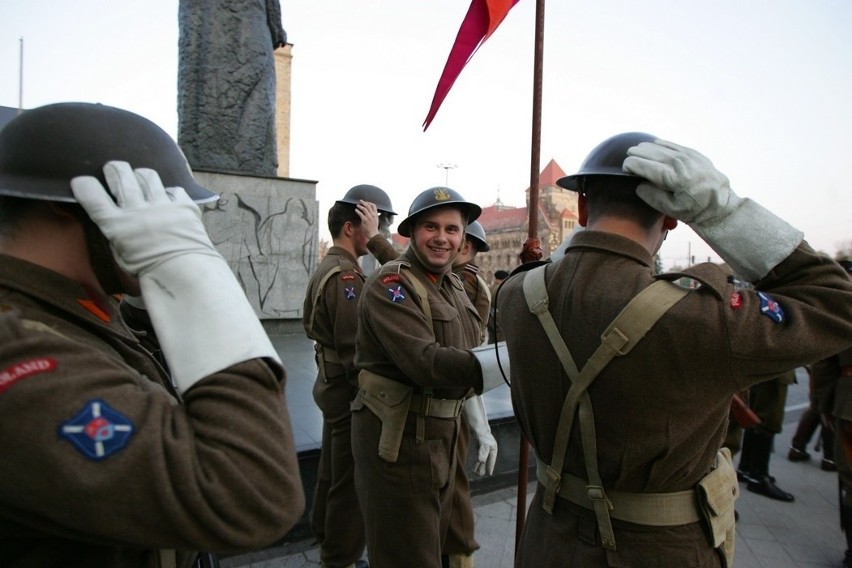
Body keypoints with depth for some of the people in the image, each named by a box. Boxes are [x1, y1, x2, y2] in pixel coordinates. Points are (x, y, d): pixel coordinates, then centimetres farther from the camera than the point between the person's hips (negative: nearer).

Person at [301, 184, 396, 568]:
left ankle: (325, 533, 42)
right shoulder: (345, 275, -21)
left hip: (332, 384, 10)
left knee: (334, 467, 24)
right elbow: (353, 345, -25)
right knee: (351, 478, 4)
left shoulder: (326, 269, 11)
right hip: (348, 388, -10)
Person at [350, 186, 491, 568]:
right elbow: (425, 362, -30)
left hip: (443, 435, 8)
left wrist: (480, 426, 14)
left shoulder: (454, 287, 11)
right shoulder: (390, 283, -18)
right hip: (398, 438, -8)